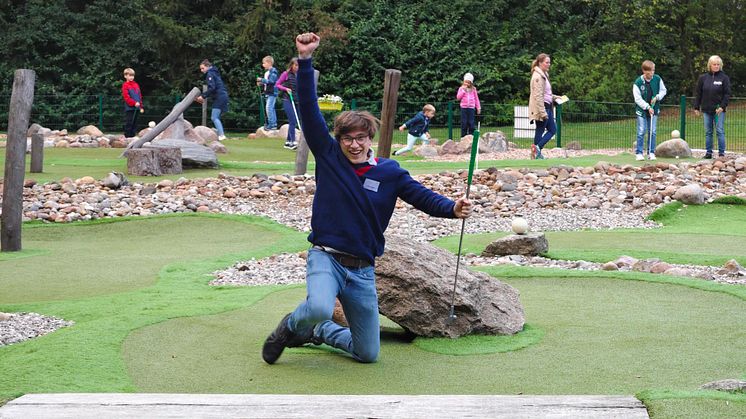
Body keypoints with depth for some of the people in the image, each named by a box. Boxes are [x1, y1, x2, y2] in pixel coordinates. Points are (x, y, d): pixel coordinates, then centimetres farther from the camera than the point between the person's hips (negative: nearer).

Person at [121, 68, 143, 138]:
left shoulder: (136, 85, 15)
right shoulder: (125, 85, -5)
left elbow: (140, 96, 17)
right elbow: (126, 97, -13)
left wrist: (141, 107, 13)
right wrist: (134, 103, -22)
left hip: (136, 108, 6)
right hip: (129, 108, -6)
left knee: (135, 122, 10)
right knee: (129, 122, -5)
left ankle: (133, 135, 16)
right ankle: (127, 136, -1)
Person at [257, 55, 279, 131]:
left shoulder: (273, 71, -10)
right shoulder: (267, 72, 17)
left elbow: (271, 81, -20)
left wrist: (262, 80, -16)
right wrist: (261, 84, 7)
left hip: (272, 93, -10)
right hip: (267, 93, 10)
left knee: (269, 108, -15)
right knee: (271, 109, 12)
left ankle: (271, 124, -13)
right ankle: (274, 124, 17)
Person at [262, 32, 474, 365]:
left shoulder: (390, 172, 2)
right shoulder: (328, 156, -2)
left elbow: (422, 196, -3)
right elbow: (309, 110, -9)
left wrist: (452, 208, -25)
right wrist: (305, 60, -19)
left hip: (363, 270, 3)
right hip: (326, 258, -3)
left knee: (368, 354, 8)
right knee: (319, 309, -37)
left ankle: (318, 332, 37)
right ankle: (290, 327, 0)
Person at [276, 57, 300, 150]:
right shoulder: (286, 74, -3)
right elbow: (277, 85, 1)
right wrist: (286, 89, -13)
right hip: (287, 100, -6)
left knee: (294, 122, 8)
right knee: (293, 121, -14)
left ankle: (287, 142, 17)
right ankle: (293, 142, -17)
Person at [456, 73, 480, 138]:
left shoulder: (473, 89, 8)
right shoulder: (461, 88, 6)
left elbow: (476, 99, 13)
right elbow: (458, 97, -4)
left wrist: (478, 107, 9)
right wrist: (463, 90, -9)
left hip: (471, 108, 0)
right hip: (464, 108, 0)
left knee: (471, 123, -2)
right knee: (464, 123, -1)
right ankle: (463, 137, 4)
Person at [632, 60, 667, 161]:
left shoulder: (657, 79, -2)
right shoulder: (638, 83, -13)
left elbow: (663, 91, 10)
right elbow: (638, 99, -12)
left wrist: (657, 97, -8)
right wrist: (647, 107, -17)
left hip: (654, 109, 3)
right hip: (642, 110, -3)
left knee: (652, 132, 5)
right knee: (641, 132, -5)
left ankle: (651, 152, 12)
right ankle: (638, 153, 1)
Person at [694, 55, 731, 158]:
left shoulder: (724, 78, 1)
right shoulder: (703, 78, 7)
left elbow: (727, 94, -2)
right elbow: (698, 94, 10)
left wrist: (722, 106, -12)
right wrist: (696, 107, 5)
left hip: (719, 110, -3)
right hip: (706, 110, 3)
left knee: (720, 131, -3)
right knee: (708, 132, 6)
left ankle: (721, 152, 0)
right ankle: (708, 152, 11)